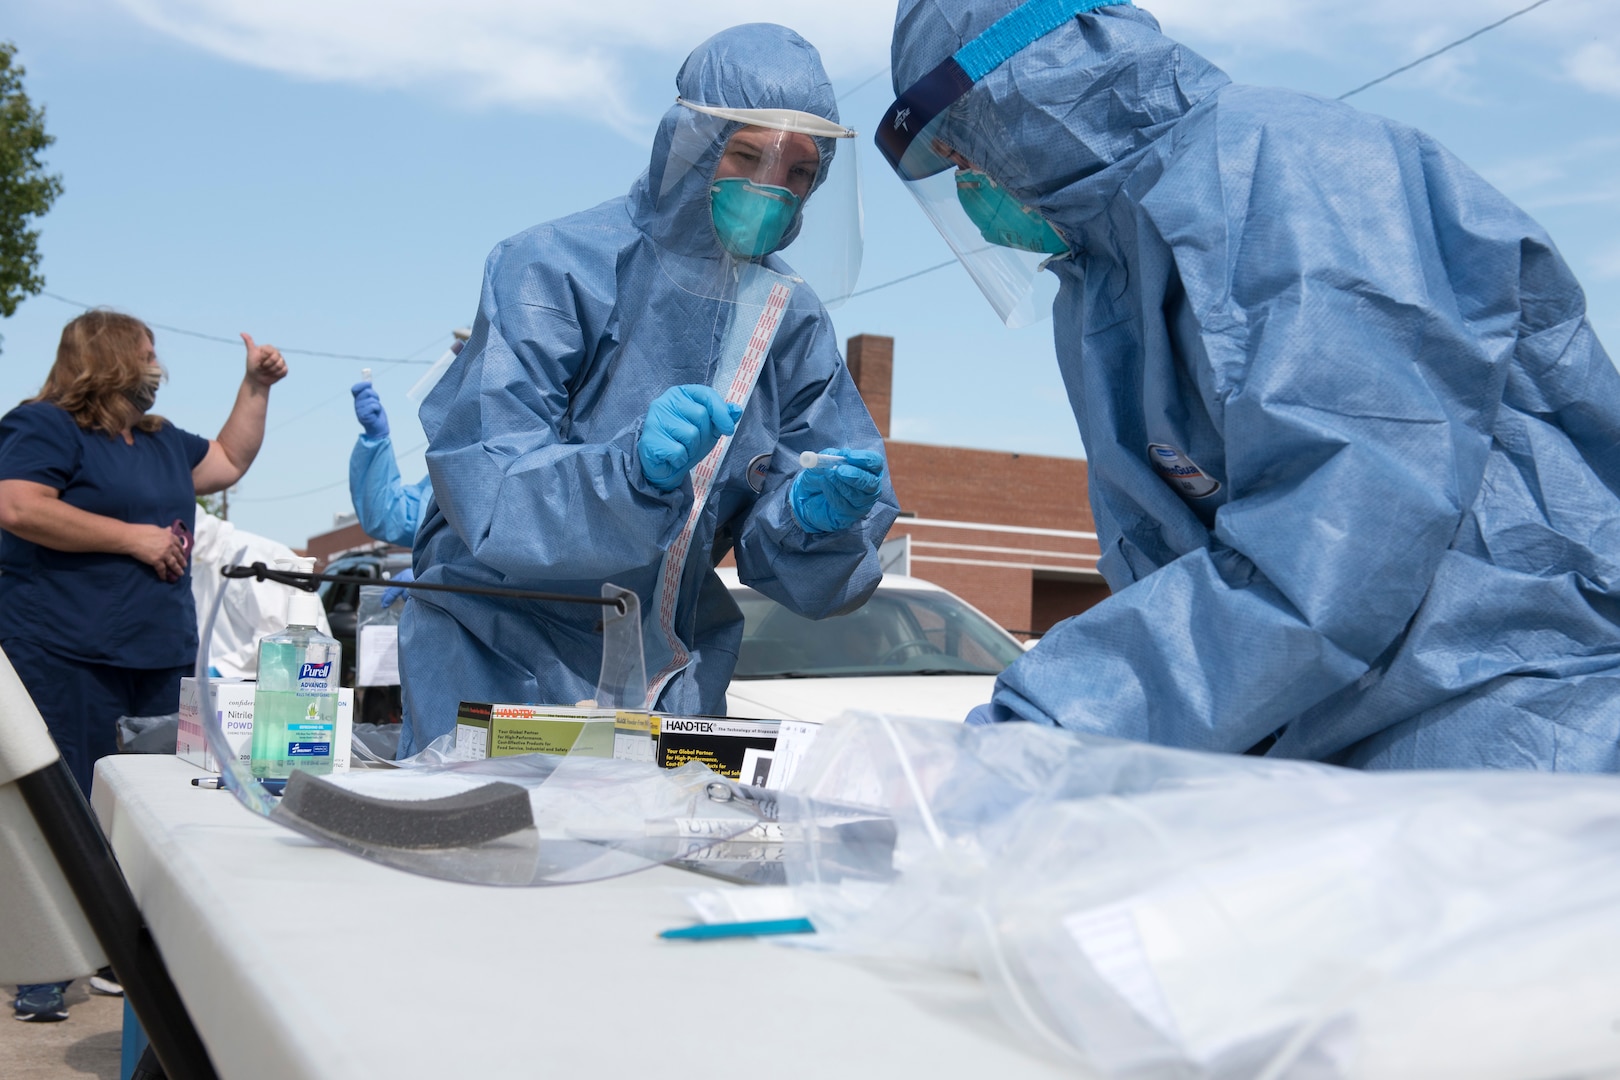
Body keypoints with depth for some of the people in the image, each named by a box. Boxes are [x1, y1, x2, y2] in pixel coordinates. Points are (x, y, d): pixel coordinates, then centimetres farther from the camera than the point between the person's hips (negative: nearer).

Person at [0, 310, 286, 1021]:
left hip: (160, 655, 8)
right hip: (69, 658, -8)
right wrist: (133, 536, -16)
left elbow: (229, 461, 34)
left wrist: (257, 386, 26)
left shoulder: (163, 442, 22)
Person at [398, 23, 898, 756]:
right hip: (501, 660, -4)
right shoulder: (555, 268, -14)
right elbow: (485, 490, -23)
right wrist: (634, 469, -39)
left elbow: (784, 561, -2)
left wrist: (816, 516, -24)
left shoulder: (791, 319, 0)